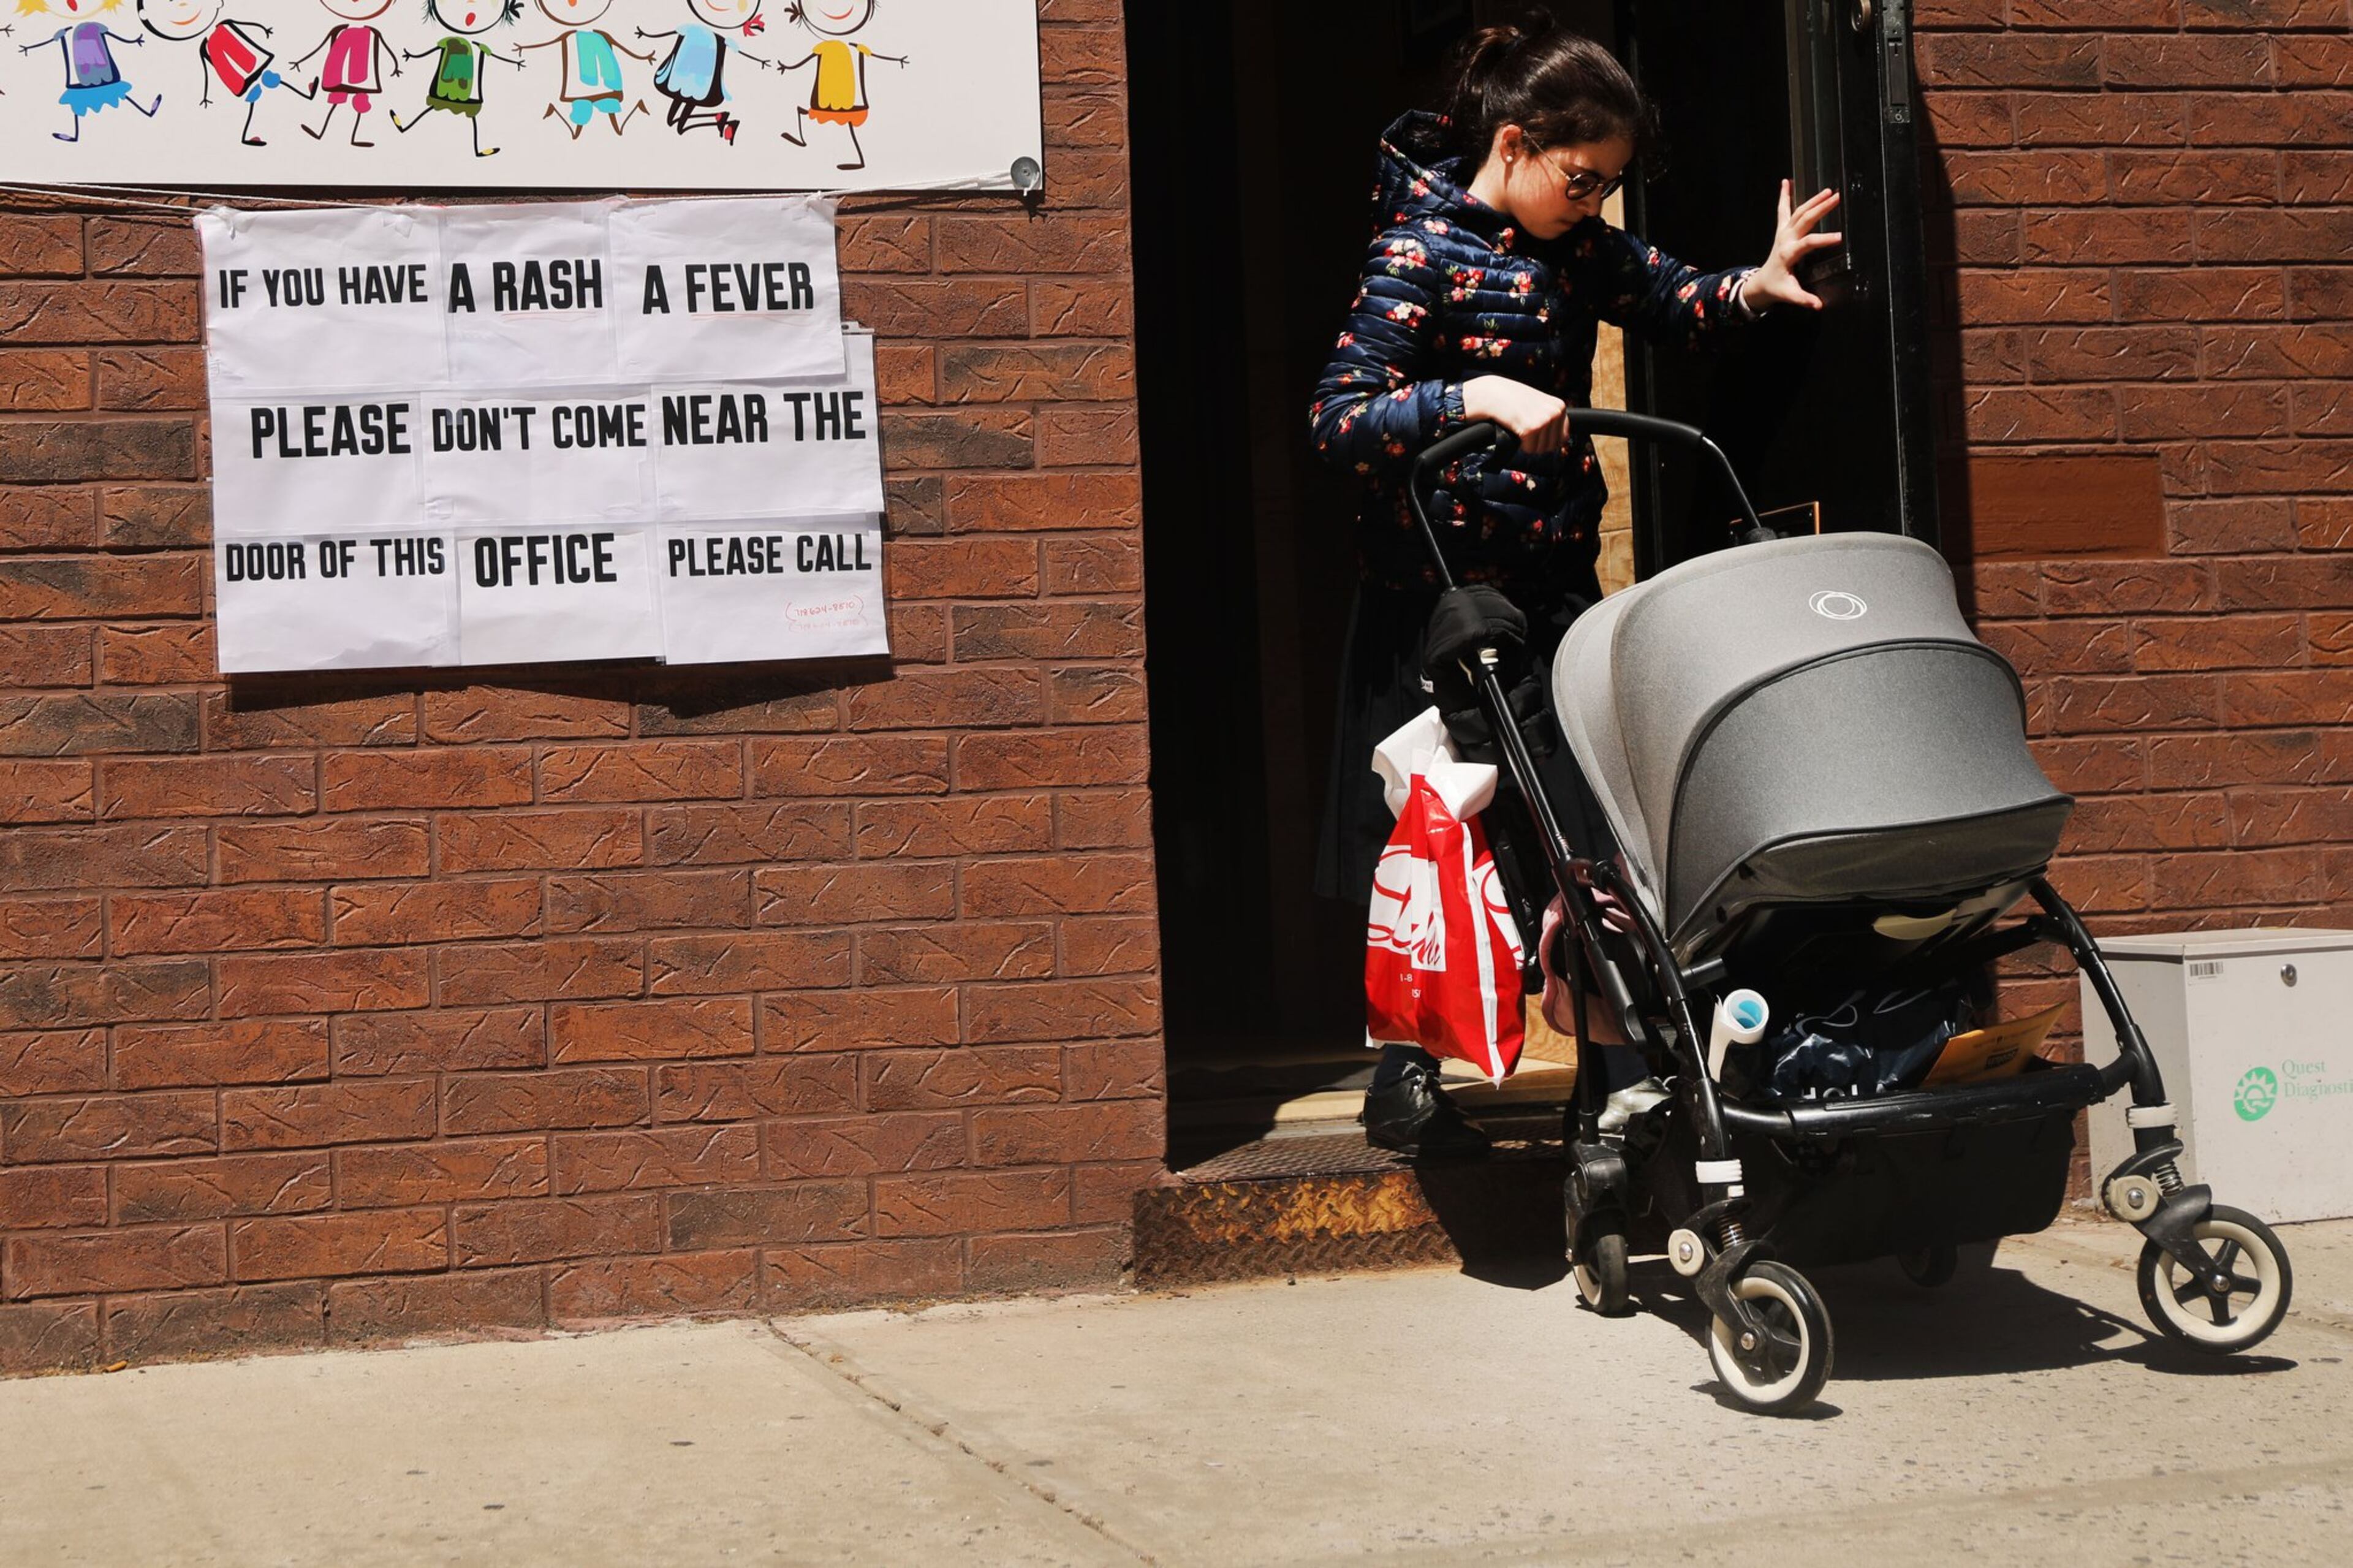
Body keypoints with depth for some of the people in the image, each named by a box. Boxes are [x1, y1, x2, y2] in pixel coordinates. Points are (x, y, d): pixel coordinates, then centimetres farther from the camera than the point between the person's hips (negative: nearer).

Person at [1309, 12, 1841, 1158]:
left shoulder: (1571, 245, 8)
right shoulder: (1421, 254, -14)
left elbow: (1672, 302, 17)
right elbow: (1339, 417, -21)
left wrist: (1754, 288, -4)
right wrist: (1478, 396, -34)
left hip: (1552, 587, 7)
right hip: (1440, 596, -7)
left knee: (1595, 828, 7)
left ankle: (1630, 1075, 14)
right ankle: (1406, 1087, 14)